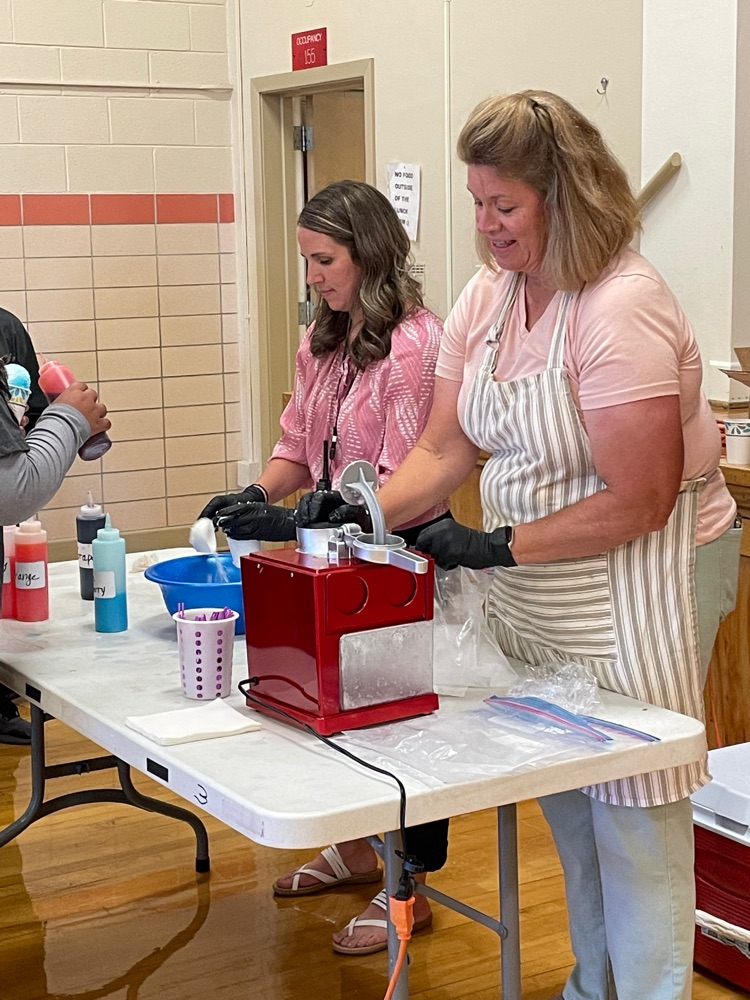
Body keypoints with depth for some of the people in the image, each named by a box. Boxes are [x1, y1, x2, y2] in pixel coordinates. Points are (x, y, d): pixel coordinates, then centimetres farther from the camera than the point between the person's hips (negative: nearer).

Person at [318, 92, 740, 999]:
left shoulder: (623, 308, -22)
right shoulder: (487, 295, 2)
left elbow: (637, 505, -23)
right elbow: (442, 450, 2)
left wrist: (499, 546, -22)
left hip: (639, 580, -8)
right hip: (532, 586, 8)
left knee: (632, 813, 1)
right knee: (566, 804, 18)